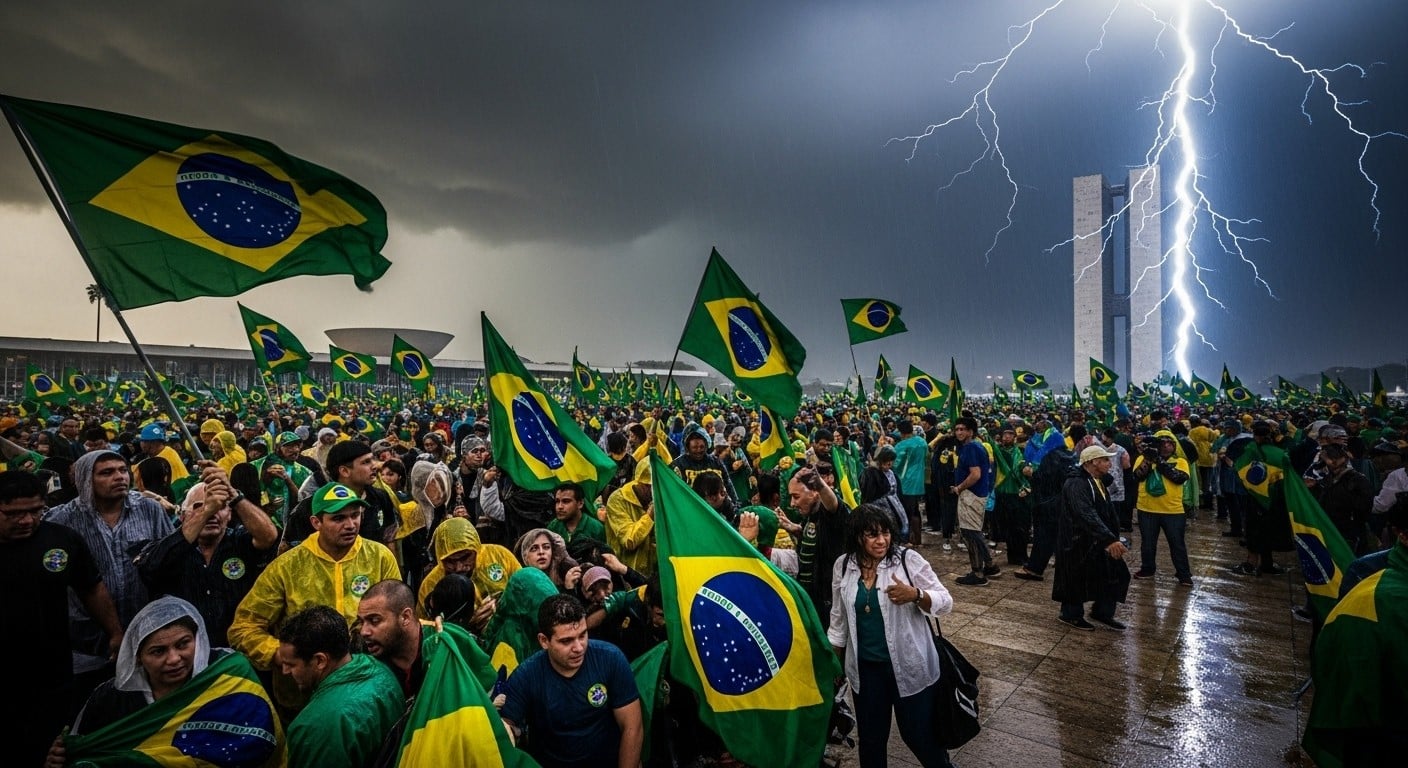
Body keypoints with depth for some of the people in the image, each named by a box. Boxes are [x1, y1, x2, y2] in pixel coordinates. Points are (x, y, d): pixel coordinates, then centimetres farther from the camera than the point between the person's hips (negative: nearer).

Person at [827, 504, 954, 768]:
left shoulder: (908, 560, -13)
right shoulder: (843, 565, -3)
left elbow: (945, 602, -10)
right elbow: (839, 617, 8)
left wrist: (914, 595, -29)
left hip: (909, 666, -3)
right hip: (865, 667, 3)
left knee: (918, 734, 11)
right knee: (870, 737, 15)